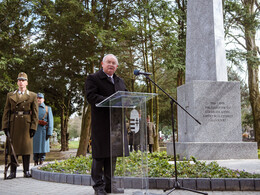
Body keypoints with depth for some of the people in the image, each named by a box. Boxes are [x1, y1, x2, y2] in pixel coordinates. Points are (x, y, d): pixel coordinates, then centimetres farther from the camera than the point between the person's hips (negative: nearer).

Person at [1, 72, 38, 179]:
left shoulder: (32, 96, 7)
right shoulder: (10, 95, 12)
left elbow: (35, 113, 3)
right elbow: (6, 111, 8)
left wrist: (33, 127, -5)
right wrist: (5, 126, -1)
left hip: (26, 124, -1)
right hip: (13, 124, 2)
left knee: (26, 146, 0)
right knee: (13, 147, 2)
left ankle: (26, 171, 8)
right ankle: (13, 172, 8)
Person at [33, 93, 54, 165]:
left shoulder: (48, 109, 5)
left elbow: (50, 121, -1)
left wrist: (49, 132, -9)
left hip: (43, 131, -1)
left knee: (43, 147, -2)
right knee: (35, 147, 2)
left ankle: (41, 163, 4)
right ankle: (35, 164, 8)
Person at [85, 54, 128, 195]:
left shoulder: (120, 81, 21)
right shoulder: (93, 79, 0)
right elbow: (91, 96, -14)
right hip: (101, 124, -6)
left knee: (112, 154, 10)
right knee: (99, 155, -1)